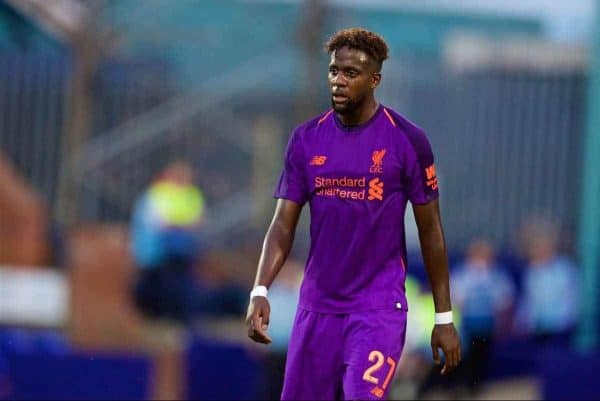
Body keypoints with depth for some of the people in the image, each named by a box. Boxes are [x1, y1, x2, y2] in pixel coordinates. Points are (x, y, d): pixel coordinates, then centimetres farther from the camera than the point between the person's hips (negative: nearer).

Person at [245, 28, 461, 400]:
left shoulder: (406, 140, -5)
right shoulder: (306, 139, 4)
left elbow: (431, 230, 0)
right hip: (317, 305, 4)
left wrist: (444, 317, 0)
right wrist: (260, 292, -13)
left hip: (379, 306, -4)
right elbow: (284, 225, 3)